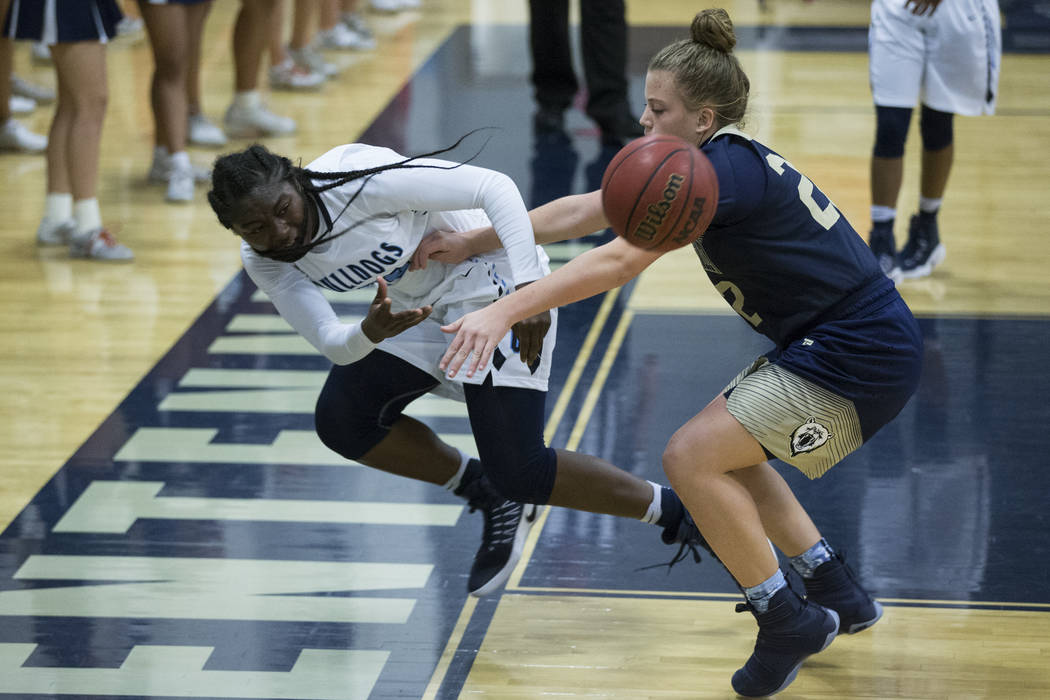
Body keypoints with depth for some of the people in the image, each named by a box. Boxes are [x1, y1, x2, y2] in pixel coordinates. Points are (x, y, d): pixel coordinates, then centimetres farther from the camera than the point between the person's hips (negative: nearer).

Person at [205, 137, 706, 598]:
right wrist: (371, 332, -42)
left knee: (518, 472, -13)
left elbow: (495, 187, -30)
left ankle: (675, 514, 5)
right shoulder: (264, 262, -11)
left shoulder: (360, 181, -31)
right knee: (341, 418, -6)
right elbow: (331, 344, -18)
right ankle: (492, 499, 11)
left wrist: (529, 287, -38)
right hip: (416, 306, 7)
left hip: (491, 281, -7)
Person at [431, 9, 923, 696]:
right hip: (828, 345, 10)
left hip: (860, 358, -10)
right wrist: (469, 243, 16)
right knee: (722, 451, 21)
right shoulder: (706, 162, 9)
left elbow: (620, 259, -29)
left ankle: (788, 622, 0)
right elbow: (577, 212, 15)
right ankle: (838, 594, 26)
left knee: (692, 458, -11)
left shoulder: (722, 170, -20)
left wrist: (504, 312, -32)